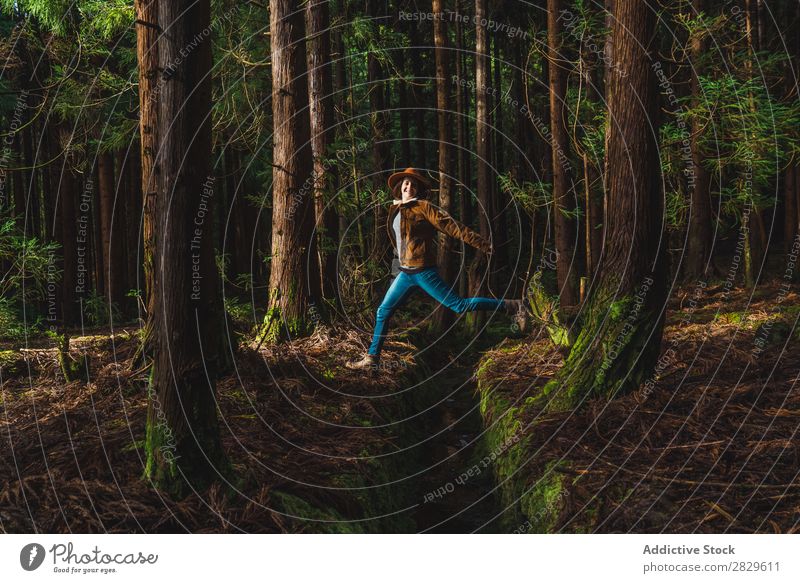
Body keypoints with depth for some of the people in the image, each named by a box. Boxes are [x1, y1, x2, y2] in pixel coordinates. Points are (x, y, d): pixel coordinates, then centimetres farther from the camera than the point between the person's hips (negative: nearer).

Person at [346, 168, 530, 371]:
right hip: (406, 273, 7)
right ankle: (372, 358, 18)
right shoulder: (395, 210, 12)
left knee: (458, 305, -8)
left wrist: (483, 245, -18)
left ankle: (512, 306, -1)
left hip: (423, 271, -7)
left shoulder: (423, 207, -9)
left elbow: (452, 226, -15)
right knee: (383, 312, 9)